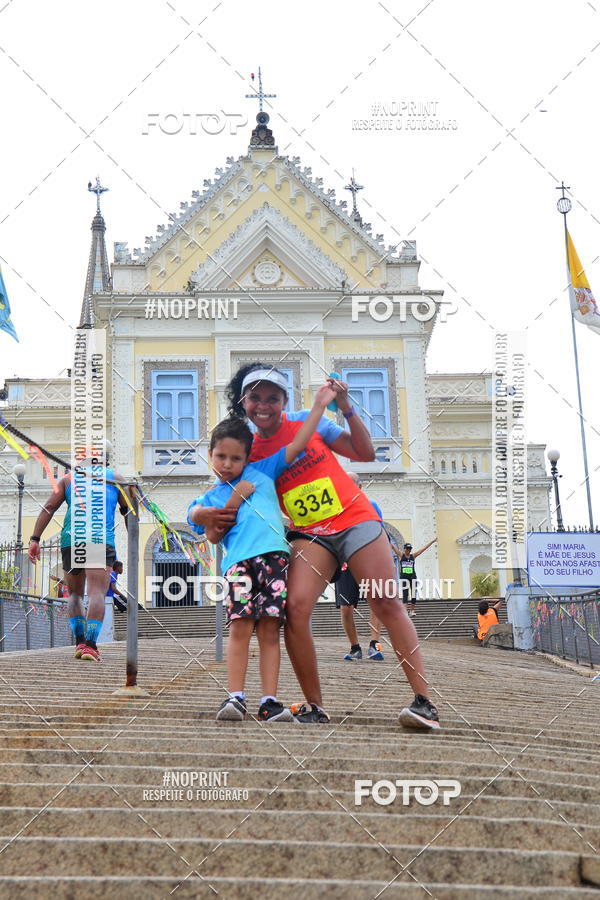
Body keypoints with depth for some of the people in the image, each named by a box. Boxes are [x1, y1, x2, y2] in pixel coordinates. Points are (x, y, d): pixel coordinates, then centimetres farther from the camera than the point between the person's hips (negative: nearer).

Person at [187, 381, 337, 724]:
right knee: (240, 628, -13)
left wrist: (319, 406, 15)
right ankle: (236, 697, -11)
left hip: (274, 555, 1)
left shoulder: (262, 471, 21)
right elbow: (214, 536, 4)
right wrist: (234, 501, -2)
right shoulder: (210, 499, 18)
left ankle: (270, 702, -5)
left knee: (270, 631, -4)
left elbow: (296, 445, 19)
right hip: (239, 561, -1)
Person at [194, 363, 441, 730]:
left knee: (388, 604, -9)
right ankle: (315, 706, -7)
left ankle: (424, 702, -6)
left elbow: (365, 453, 3)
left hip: (355, 519, -1)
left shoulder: (307, 421, 2)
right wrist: (210, 514, -14)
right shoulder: (249, 452, 6)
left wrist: (347, 408, -7)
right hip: (309, 534, 2)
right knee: (295, 607, -20)